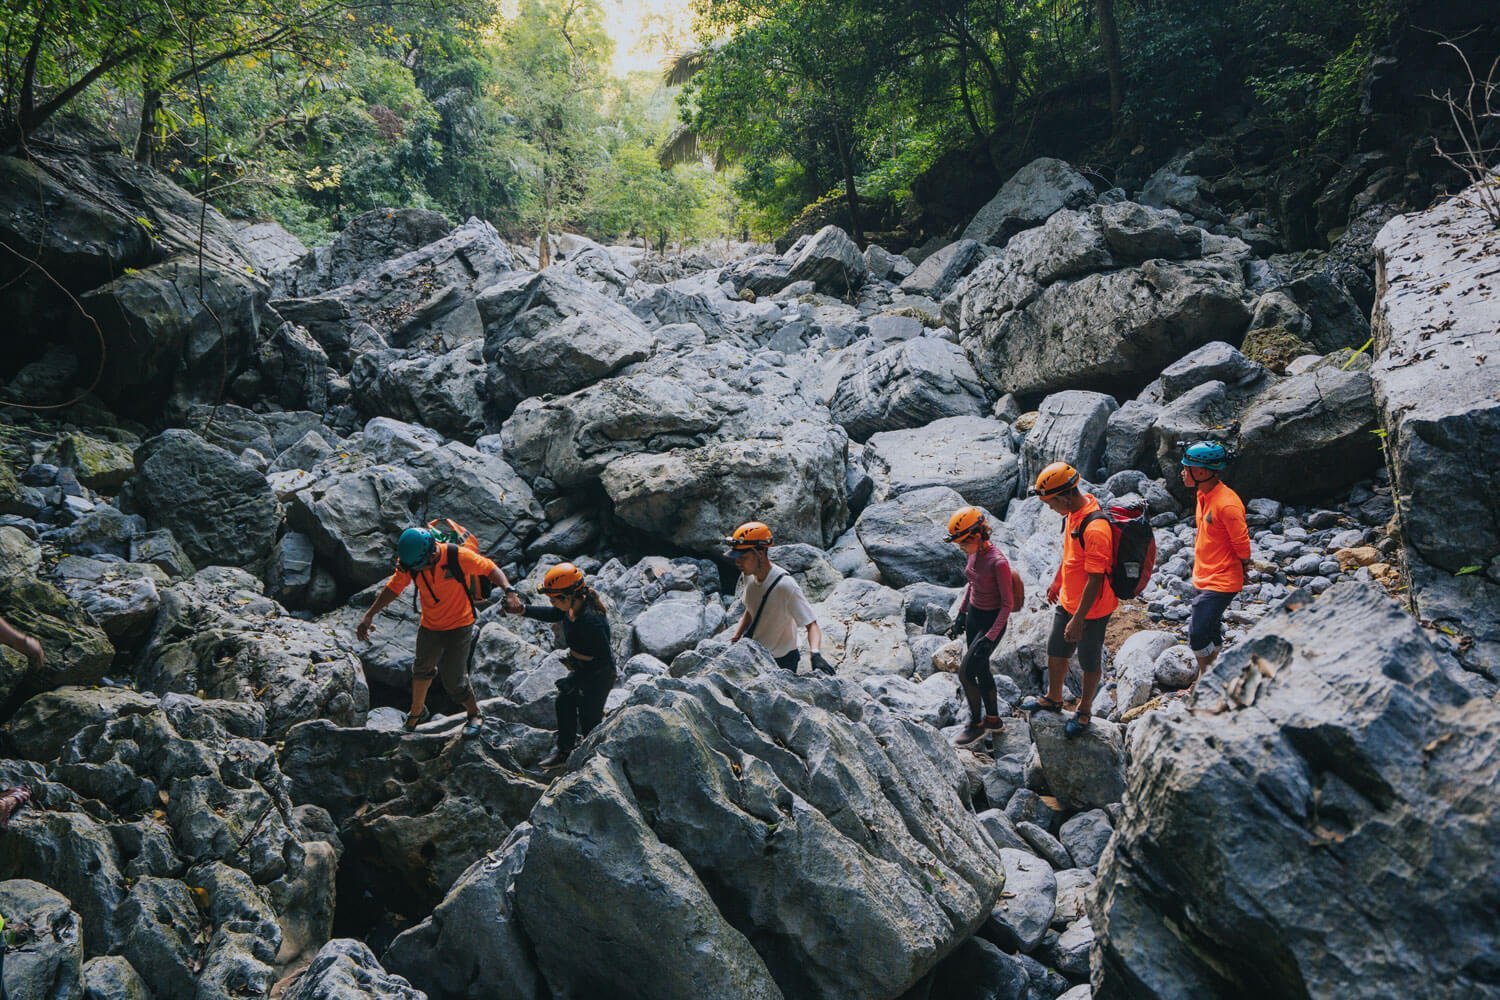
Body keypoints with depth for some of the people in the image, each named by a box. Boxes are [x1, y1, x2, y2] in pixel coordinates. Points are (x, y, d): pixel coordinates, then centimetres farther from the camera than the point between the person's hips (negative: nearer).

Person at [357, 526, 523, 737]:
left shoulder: (458, 556, -29)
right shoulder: (408, 562, -17)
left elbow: (491, 569, -20)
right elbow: (393, 588, -5)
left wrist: (509, 591, -35)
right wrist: (369, 615, -9)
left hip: (459, 626, -5)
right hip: (429, 626, 5)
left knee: (454, 681, -4)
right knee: (422, 670, 25)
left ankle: (474, 714, 24)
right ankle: (417, 712, 49)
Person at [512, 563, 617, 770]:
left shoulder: (591, 621, -39)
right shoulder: (575, 604, -14)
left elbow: (604, 660, -31)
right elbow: (554, 615, 7)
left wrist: (575, 680, -26)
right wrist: (522, 610, -4)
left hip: (599, 675, -9)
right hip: (581, 668, 9)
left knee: (589, 718, 11)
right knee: (564, 703, 23)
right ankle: (564, 752, 44)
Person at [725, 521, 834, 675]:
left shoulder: (785, 585, -30)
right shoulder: (749, 576, -7)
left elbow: (811, 625, -30)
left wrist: (815, 655, -45)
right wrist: (735, 639, 5)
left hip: (781, 662, -6)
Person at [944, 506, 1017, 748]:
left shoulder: (998, 562, -28)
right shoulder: (974, 553, -5)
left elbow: (1008, 603, -21)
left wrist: (990, 637, -22)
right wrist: (962, 612, 17)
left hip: (991, 621, -8)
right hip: (973, 615, 8)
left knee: (965, 673, -3)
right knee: (981, 670, 18)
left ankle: (976, 725, 16)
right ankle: (993, 719, 36)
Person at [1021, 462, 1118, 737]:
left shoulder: (1095, 528, -34)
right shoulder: (1073, 512, -4)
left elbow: (1095, 580, -29)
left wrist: (1077, 620, -24)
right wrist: (1057, 581, 24)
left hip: (1091, 609, -9)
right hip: (1068, 601, 9)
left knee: (1089, 662, 14)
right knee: (1055, 651, 23)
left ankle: (1084, 711, 35)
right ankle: (1053, 699, 45)